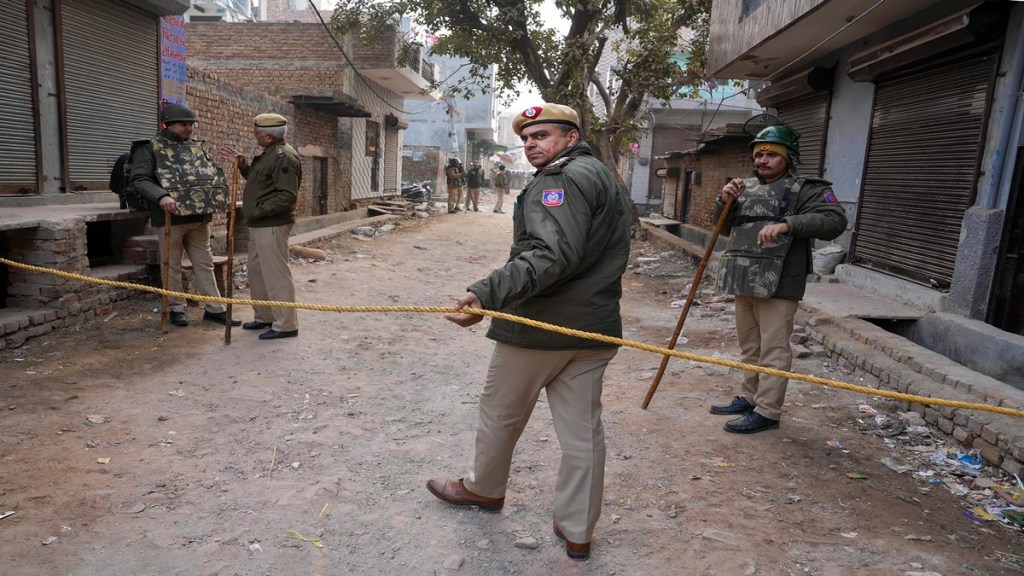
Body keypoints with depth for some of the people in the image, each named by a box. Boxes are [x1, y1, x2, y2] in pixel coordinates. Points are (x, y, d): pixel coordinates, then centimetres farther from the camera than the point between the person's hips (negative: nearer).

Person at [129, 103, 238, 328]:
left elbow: (214, 172, 23)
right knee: (172, 265, 6)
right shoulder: (150, 148, -4)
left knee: (204, 263, 9)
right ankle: (176, 308, 18)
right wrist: (161, 196, -30)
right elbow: (138, 179, -14)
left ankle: (214, 308, 15)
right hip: (171, 217, -5)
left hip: (199, 218, 5)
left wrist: (219, 196, 6)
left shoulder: (196, 146, 14)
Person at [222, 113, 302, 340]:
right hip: (259, 225, 11)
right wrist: (243, 165, 12)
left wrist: (258, 211, -22)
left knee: (276, 274, -6)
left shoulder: (284, 157, -17)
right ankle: (264, 317, 29)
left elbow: (287, 196, -24)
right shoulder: (269, 153, 16)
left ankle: (286, 325, 1)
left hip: (272, 225, -11)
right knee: (257, 272, 17)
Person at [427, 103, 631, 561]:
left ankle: (484, 488, 36)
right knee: (583, 429, 10)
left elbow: (552, 256, -29)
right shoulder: (601, 177, 18)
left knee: (500, 413, 14)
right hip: (594, 326, 9)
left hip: (540, 326, -8)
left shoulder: (560, 179, -14)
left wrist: (486, 294, -36)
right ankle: (577, 532, 19)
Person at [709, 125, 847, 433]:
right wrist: (725, 201, 1)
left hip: (778, 283, -7)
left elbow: (835, 220, -18)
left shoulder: (805, 188, -4)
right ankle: (750, 398, 30)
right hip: (743, 281, 7)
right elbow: (725, 228, 21)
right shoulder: (747, 187, 17)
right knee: (749, 346, 17)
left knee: (773, 350, -3)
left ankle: (767, 411, 5)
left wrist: (787, 224, -29)